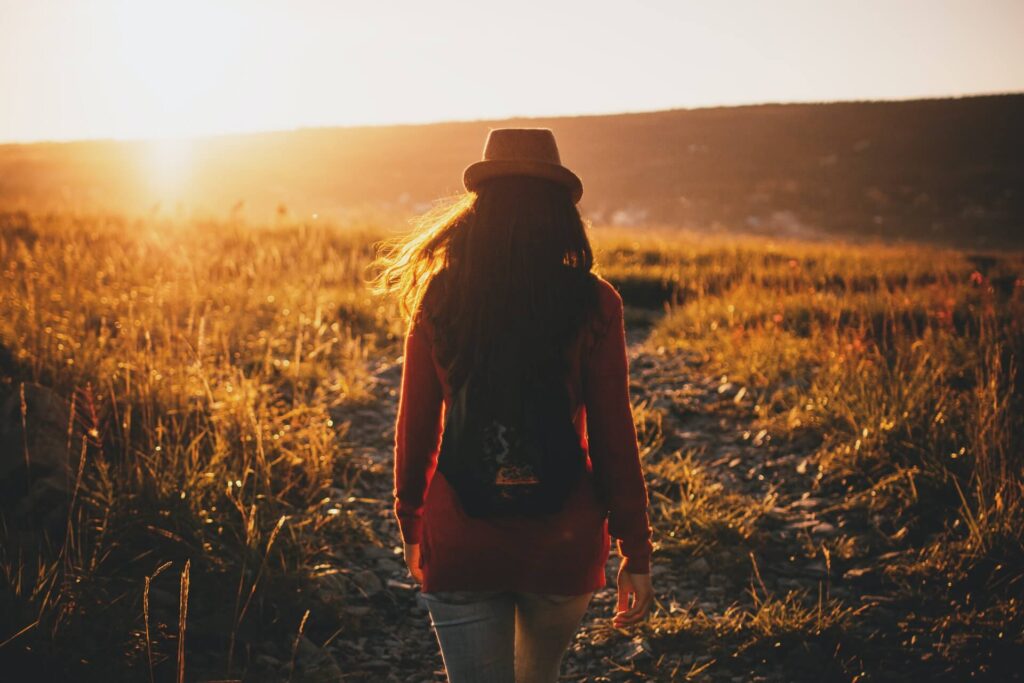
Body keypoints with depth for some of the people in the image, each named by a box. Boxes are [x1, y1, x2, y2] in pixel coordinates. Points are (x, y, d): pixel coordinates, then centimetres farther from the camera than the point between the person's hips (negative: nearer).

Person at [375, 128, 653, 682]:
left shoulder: (440, 300, -3)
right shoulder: (592, 304, -8)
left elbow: (414, 428, 2)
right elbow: (613, 436, -8)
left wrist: (411, 525, 16)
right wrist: (635, 553, 0)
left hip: (460, 541, 0)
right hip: (563, 542, 1)